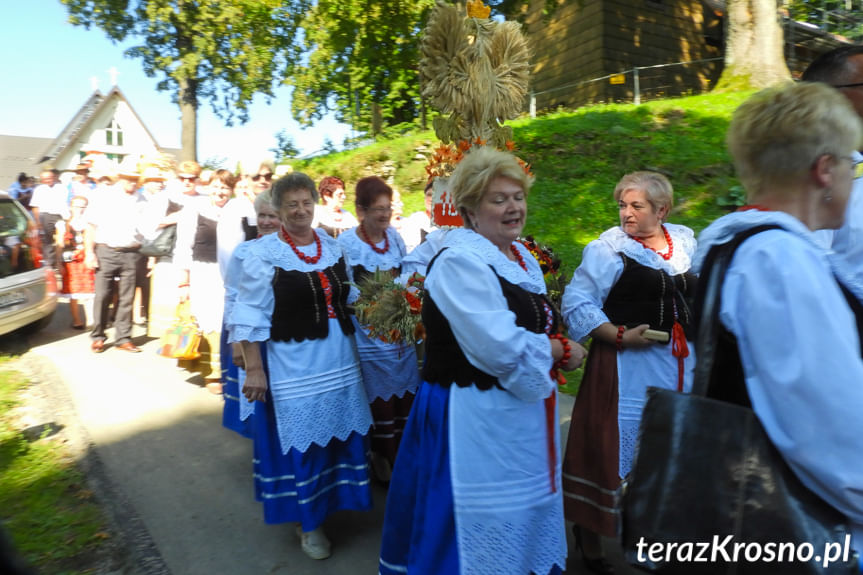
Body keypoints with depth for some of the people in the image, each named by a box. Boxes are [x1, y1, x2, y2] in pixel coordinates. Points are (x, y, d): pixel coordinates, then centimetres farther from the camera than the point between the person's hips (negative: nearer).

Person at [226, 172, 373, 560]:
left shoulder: (331, 245, 6)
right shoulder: (263, 253, -10)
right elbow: (250, 316, -12)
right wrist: (253, 368, -14)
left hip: (339, 360, 5)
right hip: (294, 365, -5)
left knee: (338, 433, 16)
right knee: (301, 439, 7)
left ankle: (335, 498, 39)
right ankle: (308, 521, 26)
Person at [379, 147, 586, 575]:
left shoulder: (523, 257, 9)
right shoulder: (459, 262, -20)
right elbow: (500, 350, -27)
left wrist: (555, 348, -5)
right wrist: (561, 352, -11)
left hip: (526, 413, 9)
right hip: (475, 419, -9)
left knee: (527, 521, 24)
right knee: (484, 530, 8)